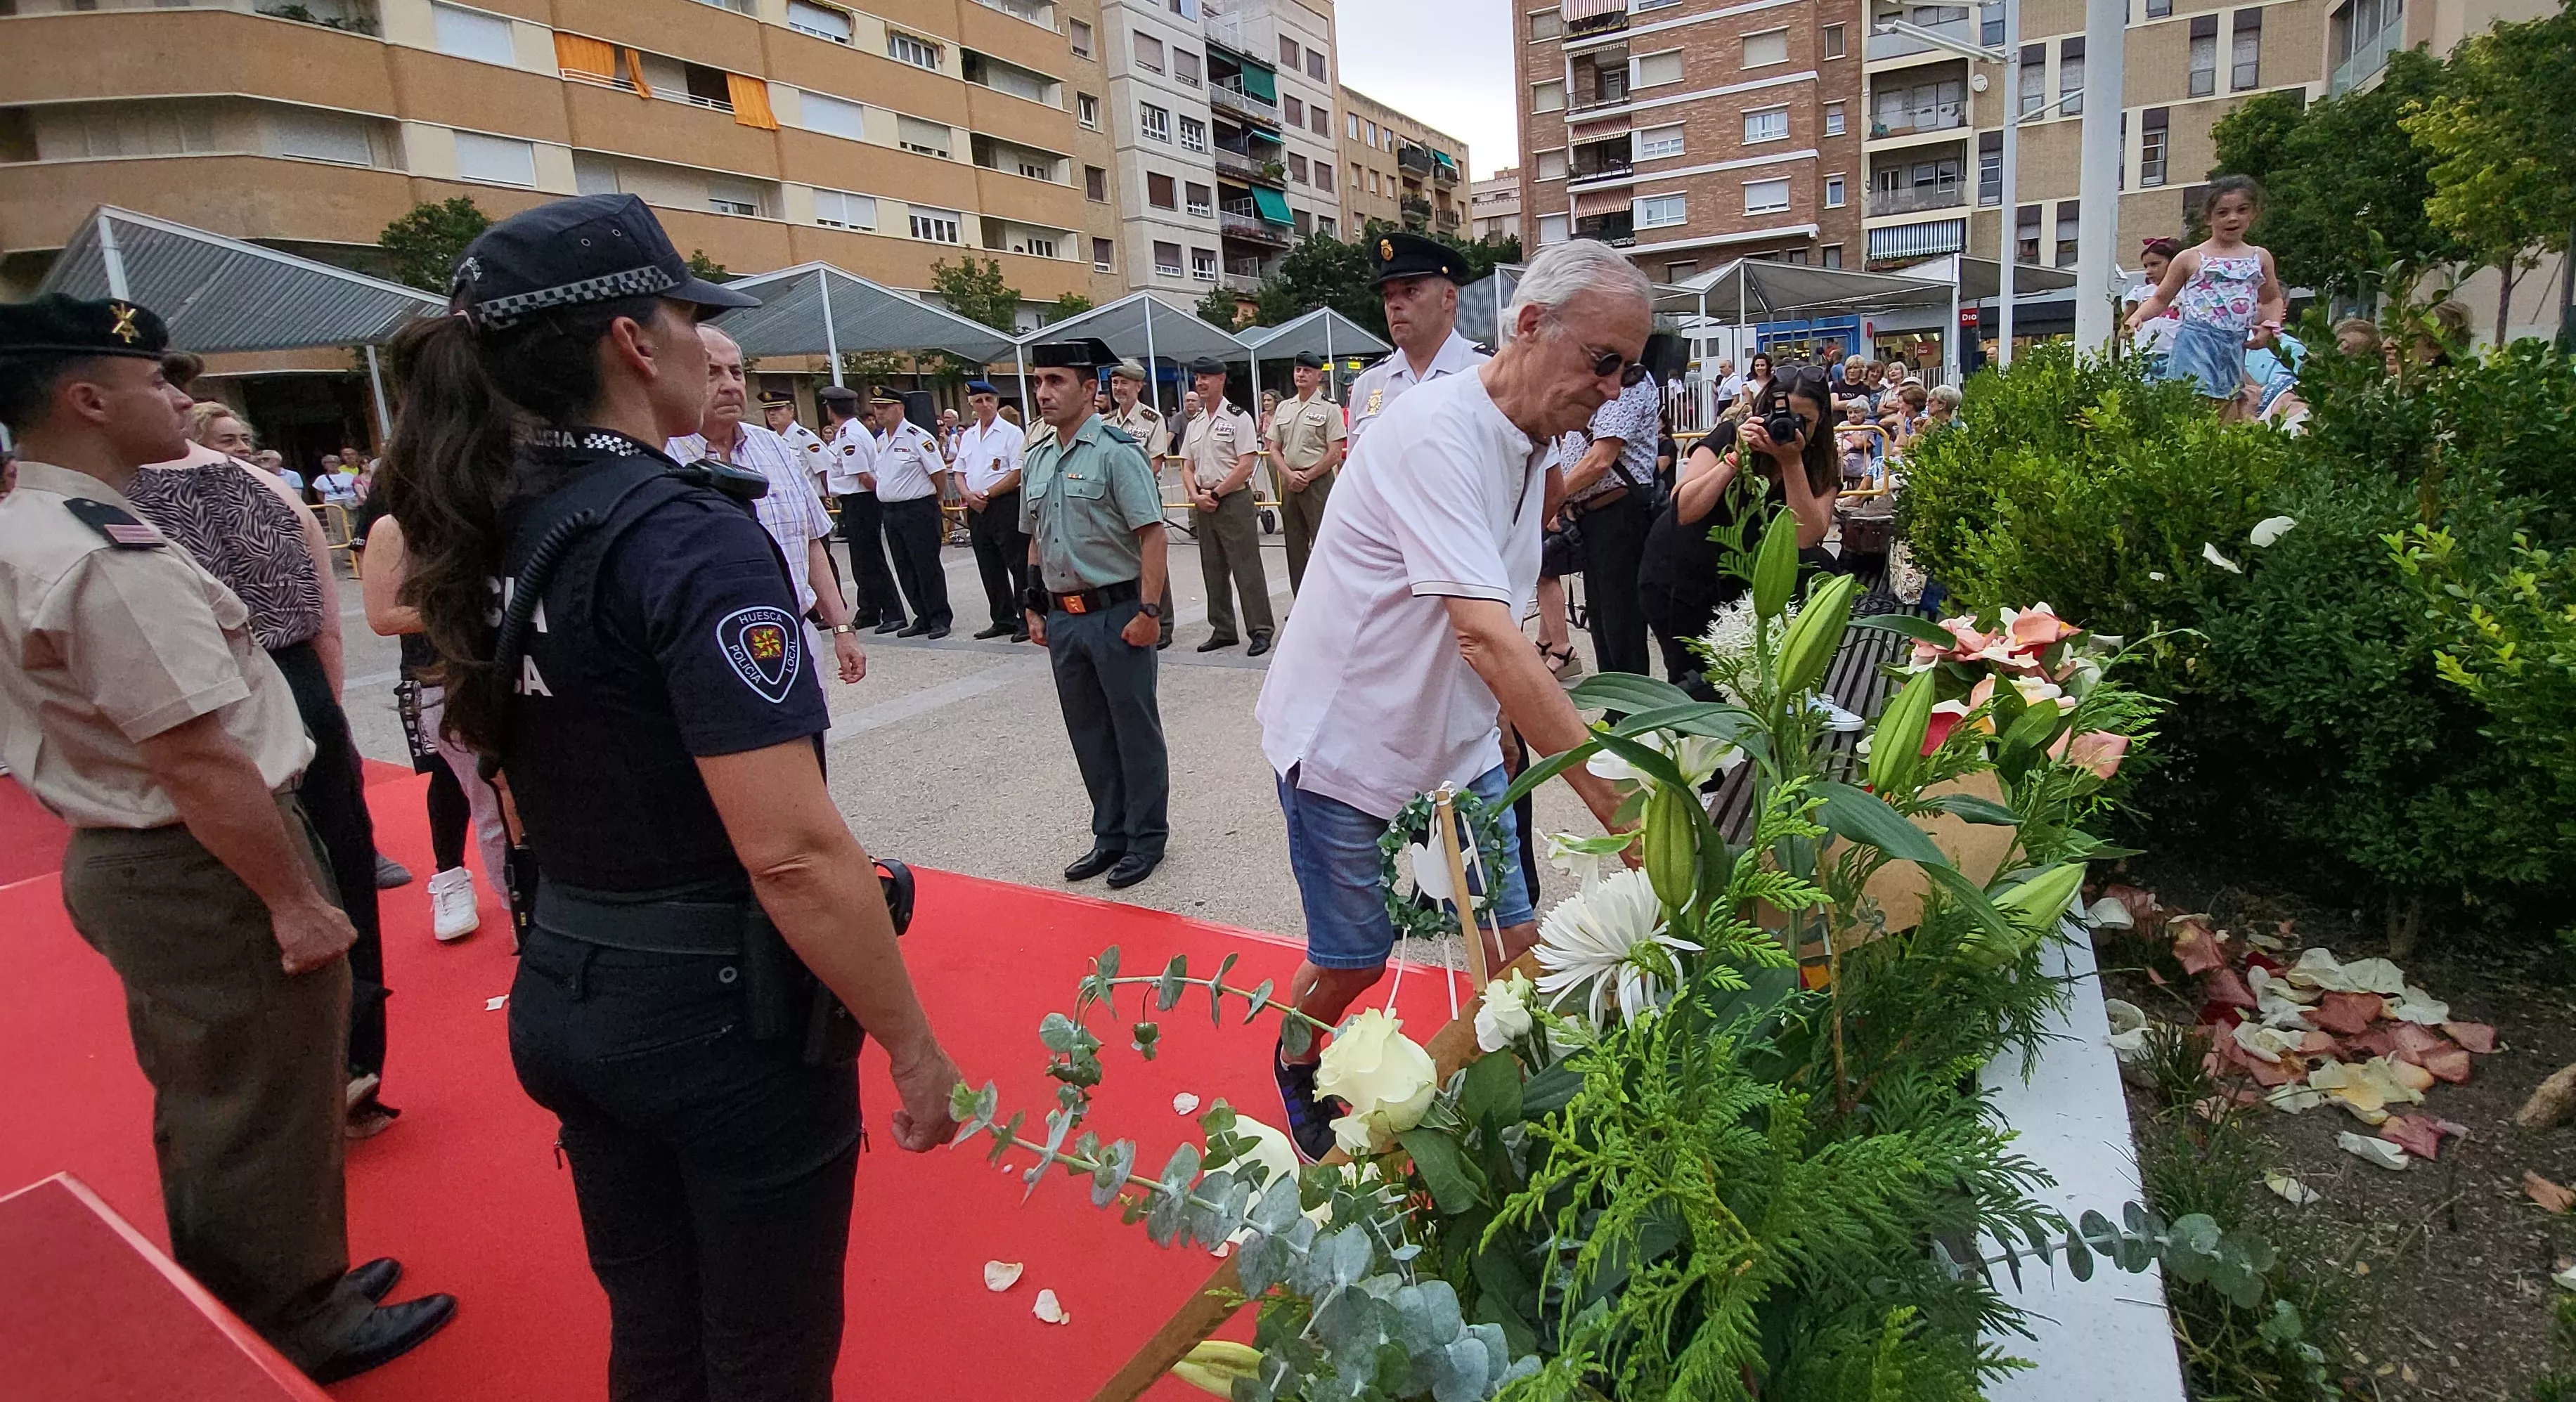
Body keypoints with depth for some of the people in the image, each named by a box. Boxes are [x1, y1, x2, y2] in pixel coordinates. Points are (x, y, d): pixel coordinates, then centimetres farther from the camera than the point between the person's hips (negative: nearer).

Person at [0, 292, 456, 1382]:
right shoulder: (111, 557, -24)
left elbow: (93, 722, 15)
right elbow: (198, 763, -26)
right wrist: (296, 901, -20)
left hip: (116, 859, 10)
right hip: (203, 872, -10)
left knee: (203, 1105, 24)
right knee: (268, 1116, 7)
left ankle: (228, 1306, 43)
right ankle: (303, 1327, 26)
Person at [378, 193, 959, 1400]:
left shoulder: (489, 529, 3)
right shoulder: (691, 537, -22)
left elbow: (513, 782, 14)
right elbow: (793, 853, -27)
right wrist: (912, 1046, -17)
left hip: (564, 997, 8)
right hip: (723, 1015, -7)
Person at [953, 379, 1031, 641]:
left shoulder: (1011, 433, -5)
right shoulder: (967, 436, 15)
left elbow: (1018, 474, -12)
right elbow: (959, 473, 17)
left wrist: (986, 494, -12)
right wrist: (969, 495, -3)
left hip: (1006, 504, -7)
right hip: (977, 509, 7)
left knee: (1018, 565, -6)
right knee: (990, 568, 11)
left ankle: (1027, 621, 0)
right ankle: (1003, 620, 21)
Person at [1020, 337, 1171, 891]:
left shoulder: (1115, 451, -11)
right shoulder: (1036, 459, 11)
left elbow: (1154, 535, -16)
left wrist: (1147, 612, -19)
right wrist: (1035, 608, 18)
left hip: (1116, 613, -7)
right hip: (1063, 616, 7)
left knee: (1135, 731, 4)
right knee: (1088, 734, 15)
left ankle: (1146, 839, 18)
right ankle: (1110, 835, 29)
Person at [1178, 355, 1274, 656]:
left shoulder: (1238, 418, -6)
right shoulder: (1193, 425, 14)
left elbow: (1246, 465, -13)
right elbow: (1187, 466, 15)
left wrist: (1216, 494, -12)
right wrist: (1196, 495, -3)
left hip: (1234, 500, -7)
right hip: (1203, 504, 7)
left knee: (1246, 567, -6)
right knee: (1213, 569, 11)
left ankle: (1261, 630, -1)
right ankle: (1223, 630, 20)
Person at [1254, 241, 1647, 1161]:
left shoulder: (1534, 442, 3)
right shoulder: (1439, 431, -26)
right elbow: (1486, 637, -37)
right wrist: (1615, 803, -39)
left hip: (1456, 743, 7)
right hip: (1349, 745, -7)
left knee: (1519, 945, 4)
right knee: (1352, 962, 10)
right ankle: (1298, 1071, 40)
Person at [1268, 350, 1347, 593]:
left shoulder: (1329, 408, -4)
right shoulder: (1283, 408, 12)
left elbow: (1334, 454, -9)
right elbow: (1274, 448, 13)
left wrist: (1306, 477, -11)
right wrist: (1289, 475, -3)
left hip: (1318, 481, -6)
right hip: (1289, 482, 6)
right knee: (1295, 545, 10)